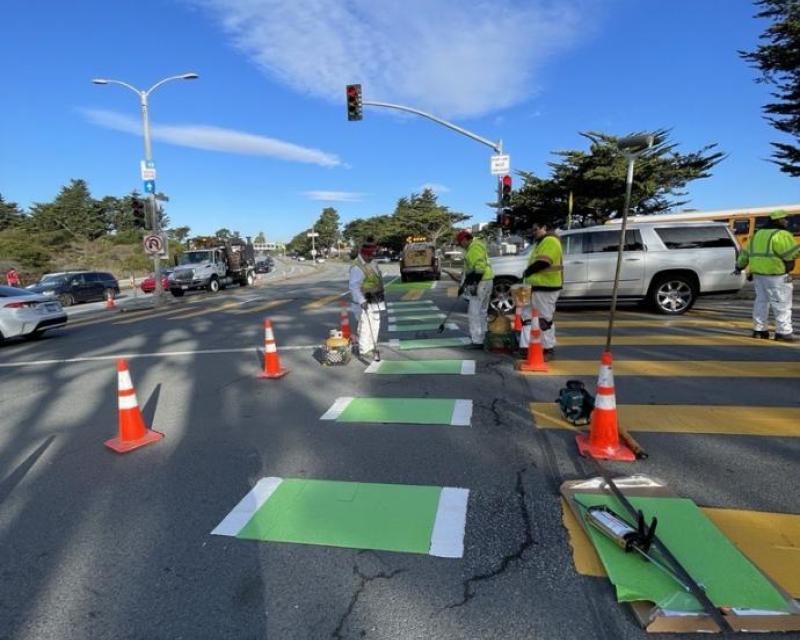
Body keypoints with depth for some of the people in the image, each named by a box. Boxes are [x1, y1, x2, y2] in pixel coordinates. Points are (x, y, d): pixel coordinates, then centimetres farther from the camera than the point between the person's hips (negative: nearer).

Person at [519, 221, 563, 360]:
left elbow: (542, 263, -22)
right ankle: (526, 346, 14)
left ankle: (549, 349, 3)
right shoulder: (542, 242, 22)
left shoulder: (550, 241, -13)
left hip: (546, 287, -11)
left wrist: (527, 272, -9)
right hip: (538, 286, 11)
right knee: (528, 316, 10)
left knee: (545, 319, -5)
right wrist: (528, 273, 7)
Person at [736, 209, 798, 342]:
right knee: (782, 304, -2)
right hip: (776, 274, -8)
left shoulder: (758, 234, 14)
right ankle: (783, 332, 1)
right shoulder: (782, 235, -11)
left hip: (758, 273, 8)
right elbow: (792, 253, -16)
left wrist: (739, 266, 31)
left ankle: (759, 329, 17)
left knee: (761, 301, 13)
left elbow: (746, 253, 21)